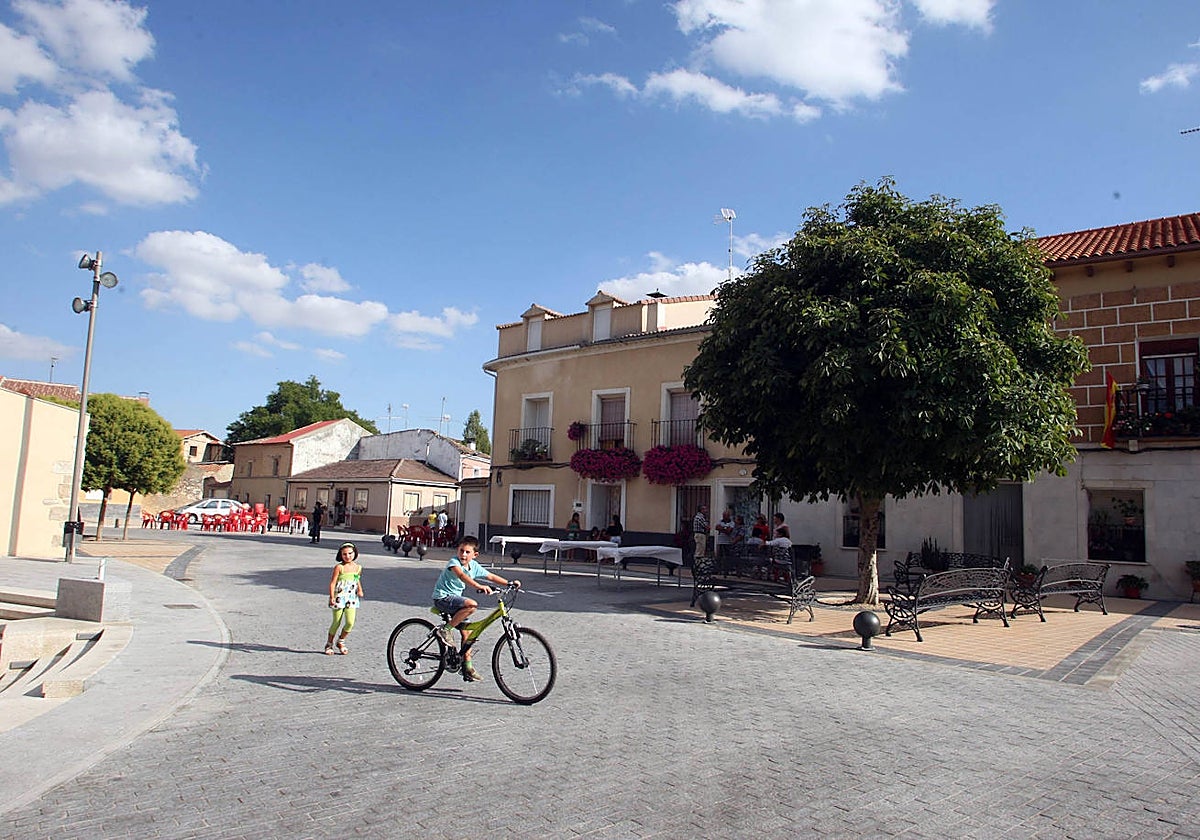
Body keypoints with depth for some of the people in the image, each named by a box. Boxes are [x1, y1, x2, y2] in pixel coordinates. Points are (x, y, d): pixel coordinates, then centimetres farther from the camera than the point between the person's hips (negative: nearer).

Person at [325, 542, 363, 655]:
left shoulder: (358, 567, 7)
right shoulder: (339, 567, -7)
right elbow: (332, 582, -8)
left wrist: (360, 590, 6)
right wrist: (332, 597, -16)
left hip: (351, 599, 3)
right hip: (339, 598, -3)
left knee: (350, 622, -8)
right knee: (336, 623, 3)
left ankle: (341, 641, 16)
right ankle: (329, 644, 24)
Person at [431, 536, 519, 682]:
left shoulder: (474, 566, 4)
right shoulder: (454, 561, -17)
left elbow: (491, 576, 13)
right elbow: (461, 575, -36)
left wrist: (509, 583, 4)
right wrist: (479, 586, -49)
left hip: (454, 599, 7)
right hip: (442, 597, -7)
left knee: (467, 631, 3)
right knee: (472, 605, -30)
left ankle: (467, 668, 12)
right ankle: (445, 630, -18)